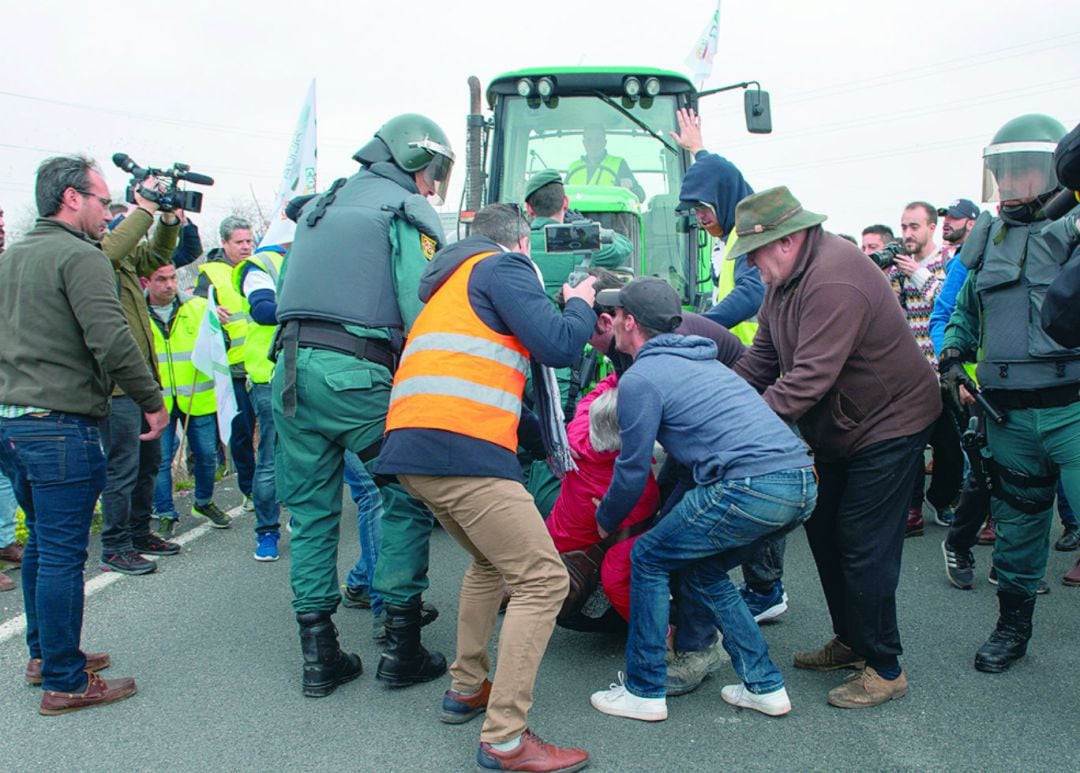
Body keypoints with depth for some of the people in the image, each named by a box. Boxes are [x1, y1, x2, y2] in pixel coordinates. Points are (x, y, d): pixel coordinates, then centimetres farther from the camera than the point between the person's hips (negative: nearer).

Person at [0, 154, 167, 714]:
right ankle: (65, 683, 6)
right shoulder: (79, 256, -11)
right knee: (62, 554, -2)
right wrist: (153, 401, -13)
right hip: (61, 424, -9)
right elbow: (111, 340, -21)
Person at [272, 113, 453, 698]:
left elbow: (283, 293, 22)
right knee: (405, 499, 7)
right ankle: (401, 648, 10)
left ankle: (318, 655, 18)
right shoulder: (408, 210, 3)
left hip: (293, 367, 7)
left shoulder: (320, 206, 25)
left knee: (311, 509, 12)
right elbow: (420, 311, -10)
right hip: (359, 375, -6)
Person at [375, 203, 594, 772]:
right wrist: (580, 304, 14)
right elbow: (558, 345, -9)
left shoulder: (450, 283, 32)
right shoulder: (503, 266, 4)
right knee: (543, 580, -5)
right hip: (462, 448, -10)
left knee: (492, 561, 28)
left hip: (410, 447, 10)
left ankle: (466, 688, 31)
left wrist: (546, 436, 40)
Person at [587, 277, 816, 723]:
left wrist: (605, 522, 21)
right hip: (803, 484, 9)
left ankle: (644, 693, 16)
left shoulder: (640, 378, 0)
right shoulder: (701, 361, 27)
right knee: (702, 569, 24)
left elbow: (633, 471, 4)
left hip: (752, 487, -9)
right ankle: (765, 686, 25)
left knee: (648, 557, 9)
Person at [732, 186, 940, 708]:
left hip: (889, 424, -10)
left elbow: (809, 378, -35)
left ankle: (884, 669, 8)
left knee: (863, 546, -7)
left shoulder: (834, 282, -29)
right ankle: (850, 641, 30)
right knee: (823, 528, 14)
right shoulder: (788, 275, 3)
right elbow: (763, 356, 6)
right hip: (838, 430, 10)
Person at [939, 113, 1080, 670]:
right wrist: (951, 360, 8)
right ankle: (1012, 627, 32)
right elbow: (965, 310, 22)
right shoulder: (988, 237, 13)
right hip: (1008, 414, 5)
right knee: (1016, 523, 16)